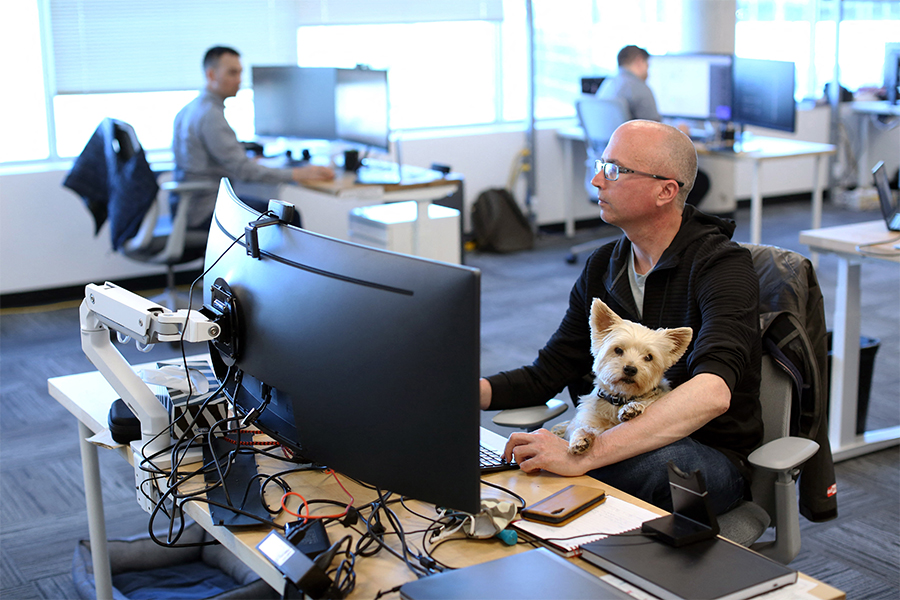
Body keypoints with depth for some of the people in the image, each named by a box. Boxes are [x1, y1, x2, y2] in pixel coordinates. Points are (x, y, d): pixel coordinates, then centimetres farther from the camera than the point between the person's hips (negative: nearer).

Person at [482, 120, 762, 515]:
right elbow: (545, 375, 10)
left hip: (710, 456, -5)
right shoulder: (602, 268, 7)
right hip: (623, 443, 5)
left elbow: (712, 393, -34)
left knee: (664, 460, -40)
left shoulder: (723, 267, -16)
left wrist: (585, 454, -43)